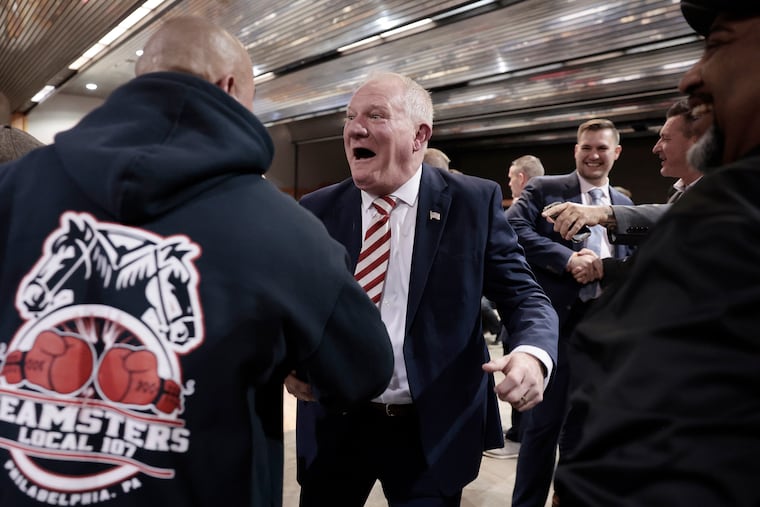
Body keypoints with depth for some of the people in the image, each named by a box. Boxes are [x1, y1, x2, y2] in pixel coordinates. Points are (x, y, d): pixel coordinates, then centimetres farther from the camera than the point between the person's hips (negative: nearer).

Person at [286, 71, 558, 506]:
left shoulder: (475, 201, -5)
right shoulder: (318, 209, 1)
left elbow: (524, 295, -5)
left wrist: (533, 353, -26)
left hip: (433, 431, -2)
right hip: (334, 426, 3)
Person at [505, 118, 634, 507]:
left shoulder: (624, 205, 16)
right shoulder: (544, 189, 1)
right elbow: (513, 228, -15)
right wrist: (568, 259, -21)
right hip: (555, 320, -5)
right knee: (543, 422, 0)